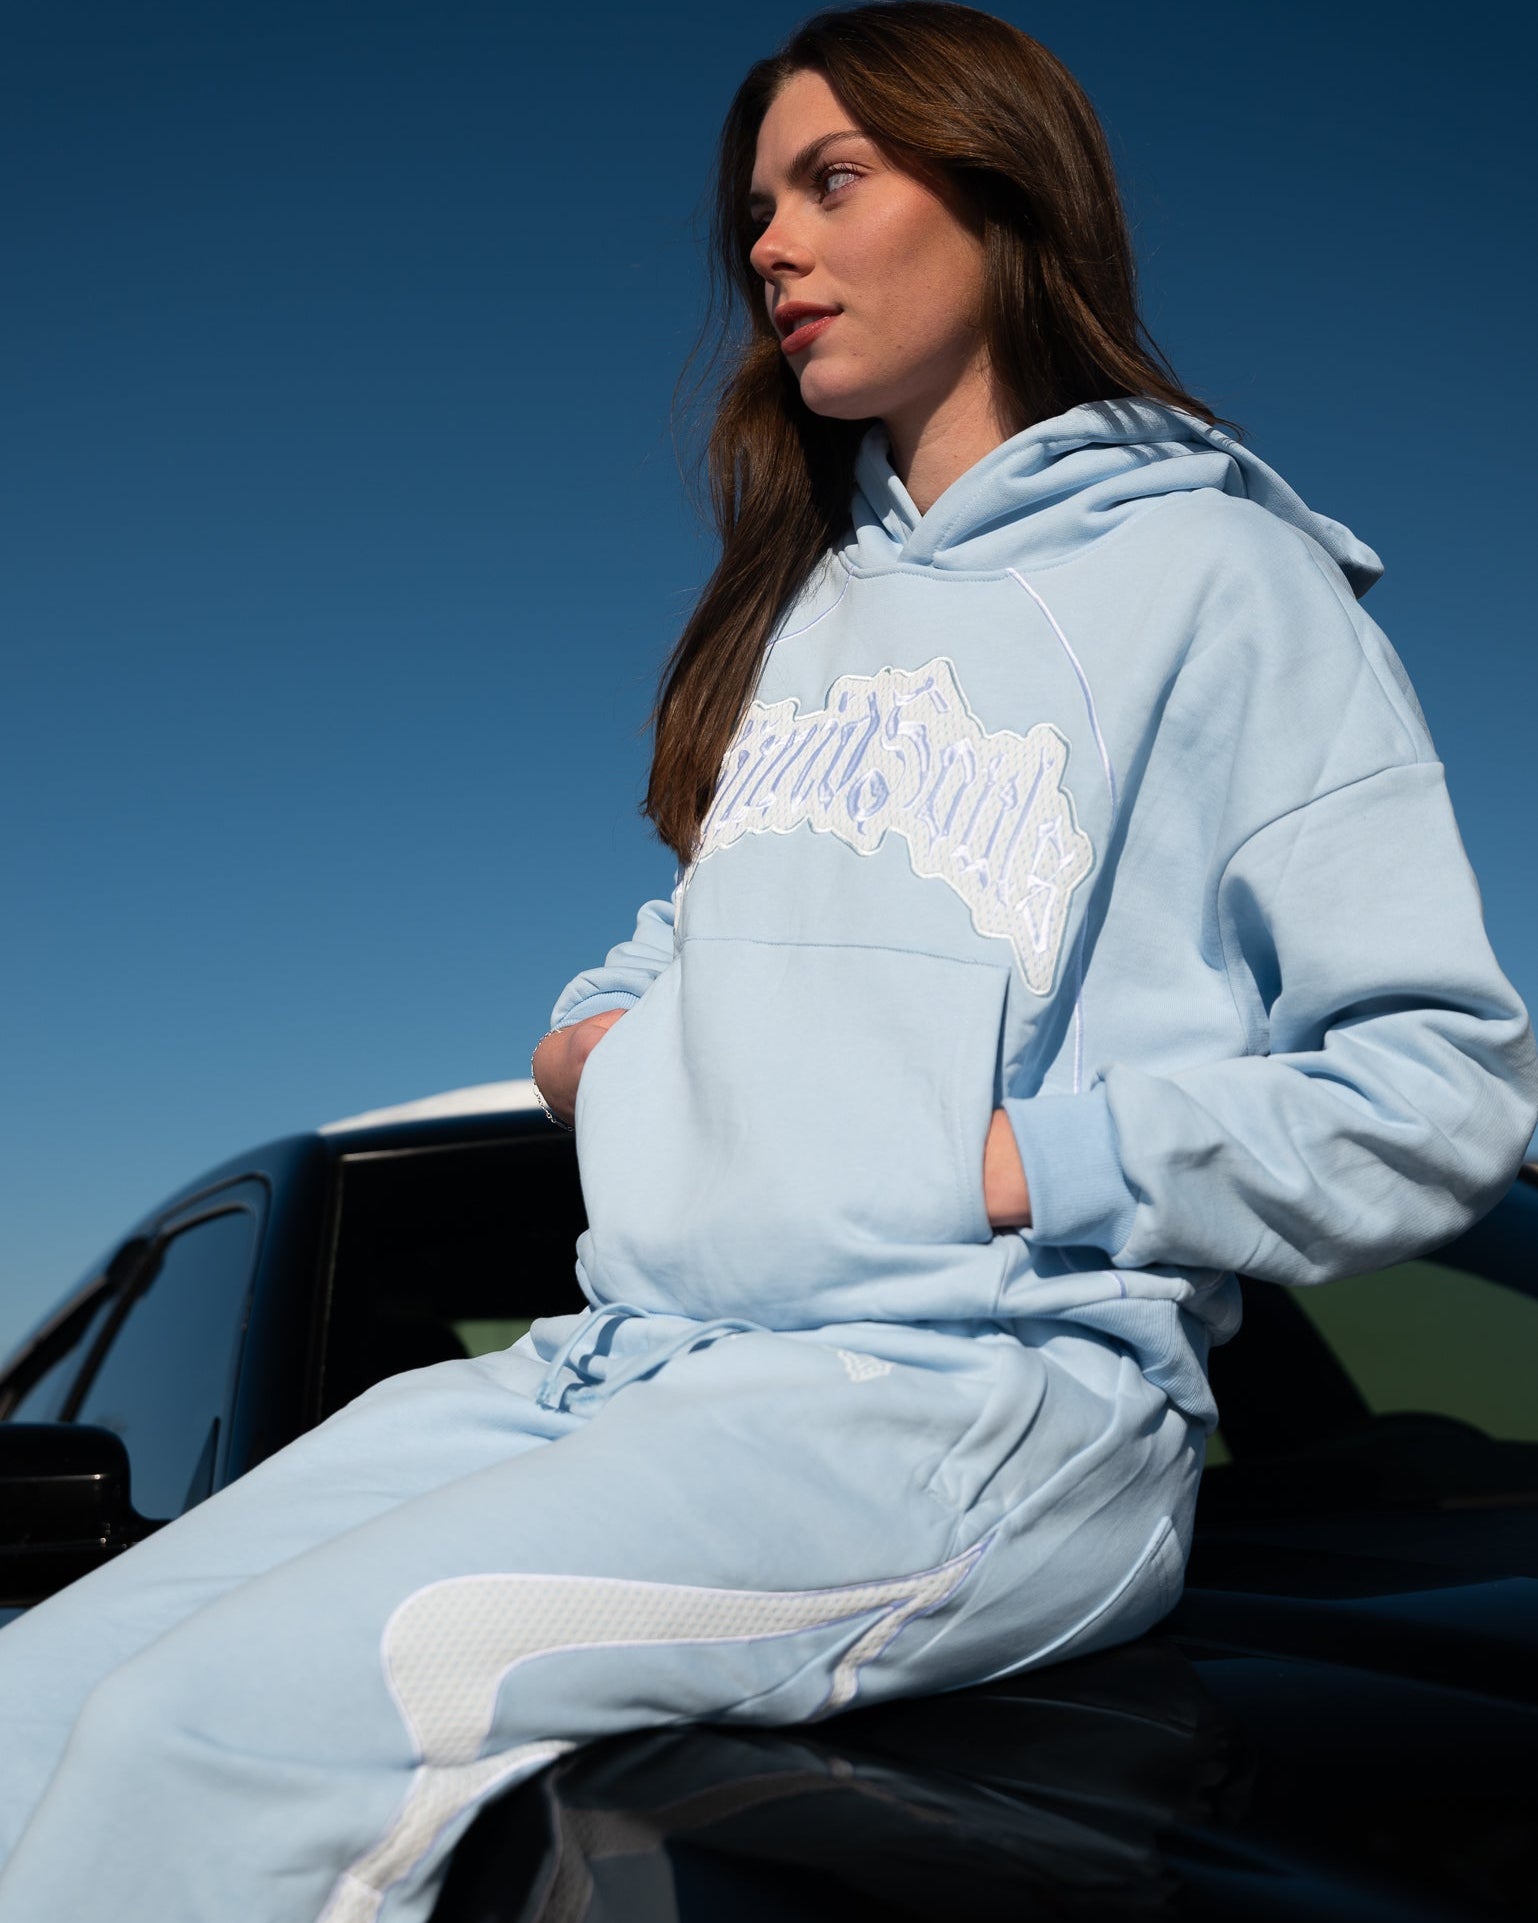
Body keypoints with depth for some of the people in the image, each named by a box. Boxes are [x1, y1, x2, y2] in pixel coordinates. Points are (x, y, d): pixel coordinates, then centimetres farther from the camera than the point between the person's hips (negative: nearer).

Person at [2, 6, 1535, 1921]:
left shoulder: (1216, 575, 2)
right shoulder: (795, 599, 24)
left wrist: (1027, 1165, -10)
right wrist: (600, 1032, 10)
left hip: (992, 1395, -6)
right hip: (617, 1364, 7)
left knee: (228, 1731, -26)